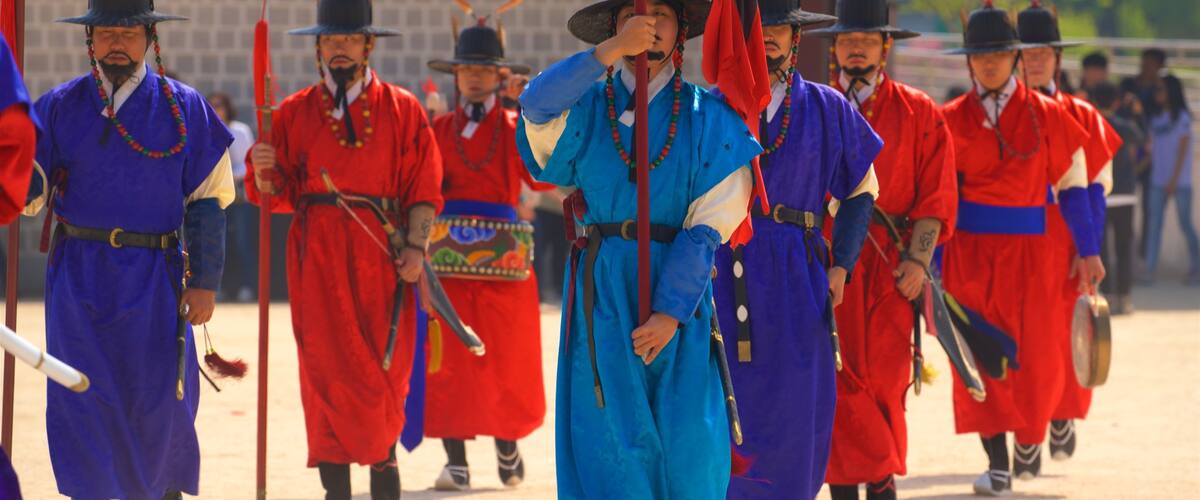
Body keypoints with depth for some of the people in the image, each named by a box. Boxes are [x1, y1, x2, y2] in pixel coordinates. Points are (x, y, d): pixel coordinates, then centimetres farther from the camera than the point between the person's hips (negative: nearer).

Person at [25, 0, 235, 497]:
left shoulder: (184, 109, 3)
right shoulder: (59, 106, 5)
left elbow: (207, 201, 3)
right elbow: (29, 194, 4)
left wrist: (204, 281, -2)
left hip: (153, 279, -1)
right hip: (78, 279, 1)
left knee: (158, 403, 4)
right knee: (81, 402, -6)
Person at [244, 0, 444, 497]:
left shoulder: (401, 109, 6)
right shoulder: (296, 112, 9)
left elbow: (423, 188, 2)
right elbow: (280, 194, 7)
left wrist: (416, 247, -9)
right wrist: (264, 171, -15)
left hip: (381, 253, 0)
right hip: (318, 256, 0)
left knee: (384, 369, 1)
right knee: (327, 367, -4)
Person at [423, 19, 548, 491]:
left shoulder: (515, 127, 7)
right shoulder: (439, 128, 12)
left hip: (502, 255, -1)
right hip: (447, 255, 1)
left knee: (505, 359, 4)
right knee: (448, 358, -5)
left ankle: (508, 446, 26)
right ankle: (456, 462, -3)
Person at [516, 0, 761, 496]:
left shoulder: (708, 117, 5)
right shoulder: (585, 106, 7)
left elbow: (708, 226, -2)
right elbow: (538, 106, -17)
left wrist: (672, 311, -12)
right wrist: (613, 50, -26)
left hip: (679, 290, 0)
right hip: (602, 294, 0)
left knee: (687, 442, -4)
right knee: (608, 440, -5)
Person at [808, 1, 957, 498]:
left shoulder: (918, 113, 8)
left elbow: (936, 195, 5)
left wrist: (918, 260, -7)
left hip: (889, 268, 0)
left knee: (885, 379, -1)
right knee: (838, 379, -7)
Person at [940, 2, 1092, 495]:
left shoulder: (1046, 115, 2)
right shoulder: (953, 119, 3)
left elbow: (1073, 185, 6)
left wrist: (1087, 252, 4)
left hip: (1028, 250, 0)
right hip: (969, 250, 0)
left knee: (1036, 358, -5)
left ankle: (1025, 433, 24)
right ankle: (998, 464, 1)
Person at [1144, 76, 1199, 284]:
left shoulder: (1182, 117, -4)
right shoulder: (1156, 118, 12)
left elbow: (1182, 150, -7)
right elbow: (1152, 148, 13)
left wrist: (1174, 180, -10)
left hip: (1179, 181, -5)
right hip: (1158, 180, 5)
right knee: (1154, 223, -2)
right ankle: (1151, 269, -3)